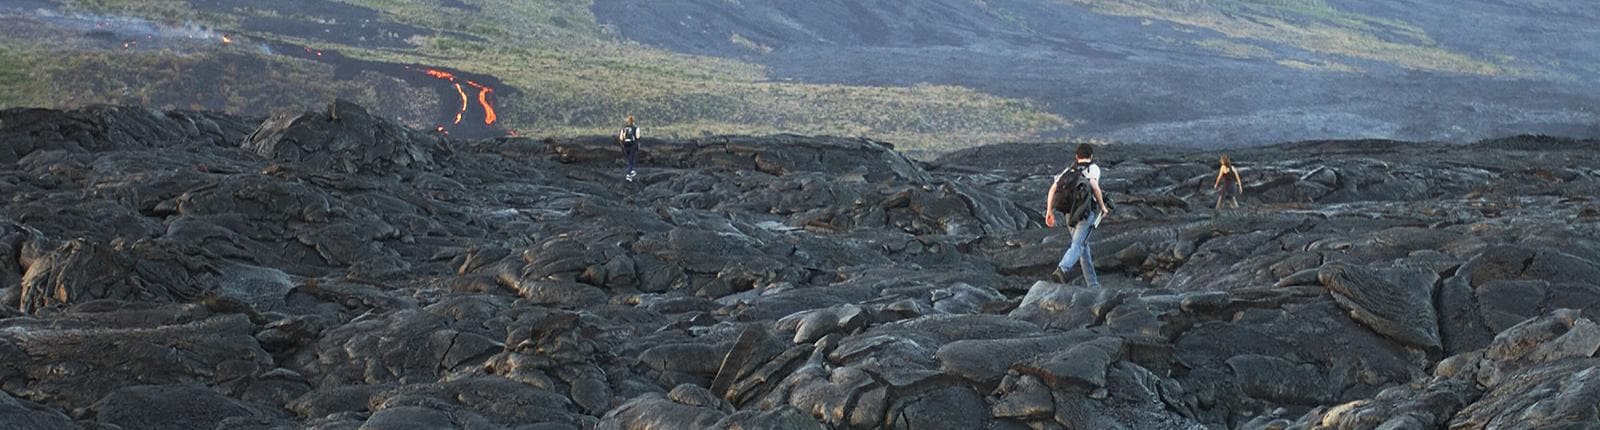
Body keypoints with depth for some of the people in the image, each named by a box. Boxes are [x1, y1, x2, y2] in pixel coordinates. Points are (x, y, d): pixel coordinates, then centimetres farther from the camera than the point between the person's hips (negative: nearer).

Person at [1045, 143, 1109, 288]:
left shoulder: (1068, 170, 20)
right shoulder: (1093, 168, 6)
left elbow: (1053, 188, 6)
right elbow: (1094, 185, -13)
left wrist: (1049, 211, 4)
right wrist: (1103, 207, -3)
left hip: (1070, 213, 5)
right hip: (1087, 211, -5)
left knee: (1083, 245, 18)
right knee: (1078, 245, -15)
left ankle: (1092, 284, 21)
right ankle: (1063, 268, -43)